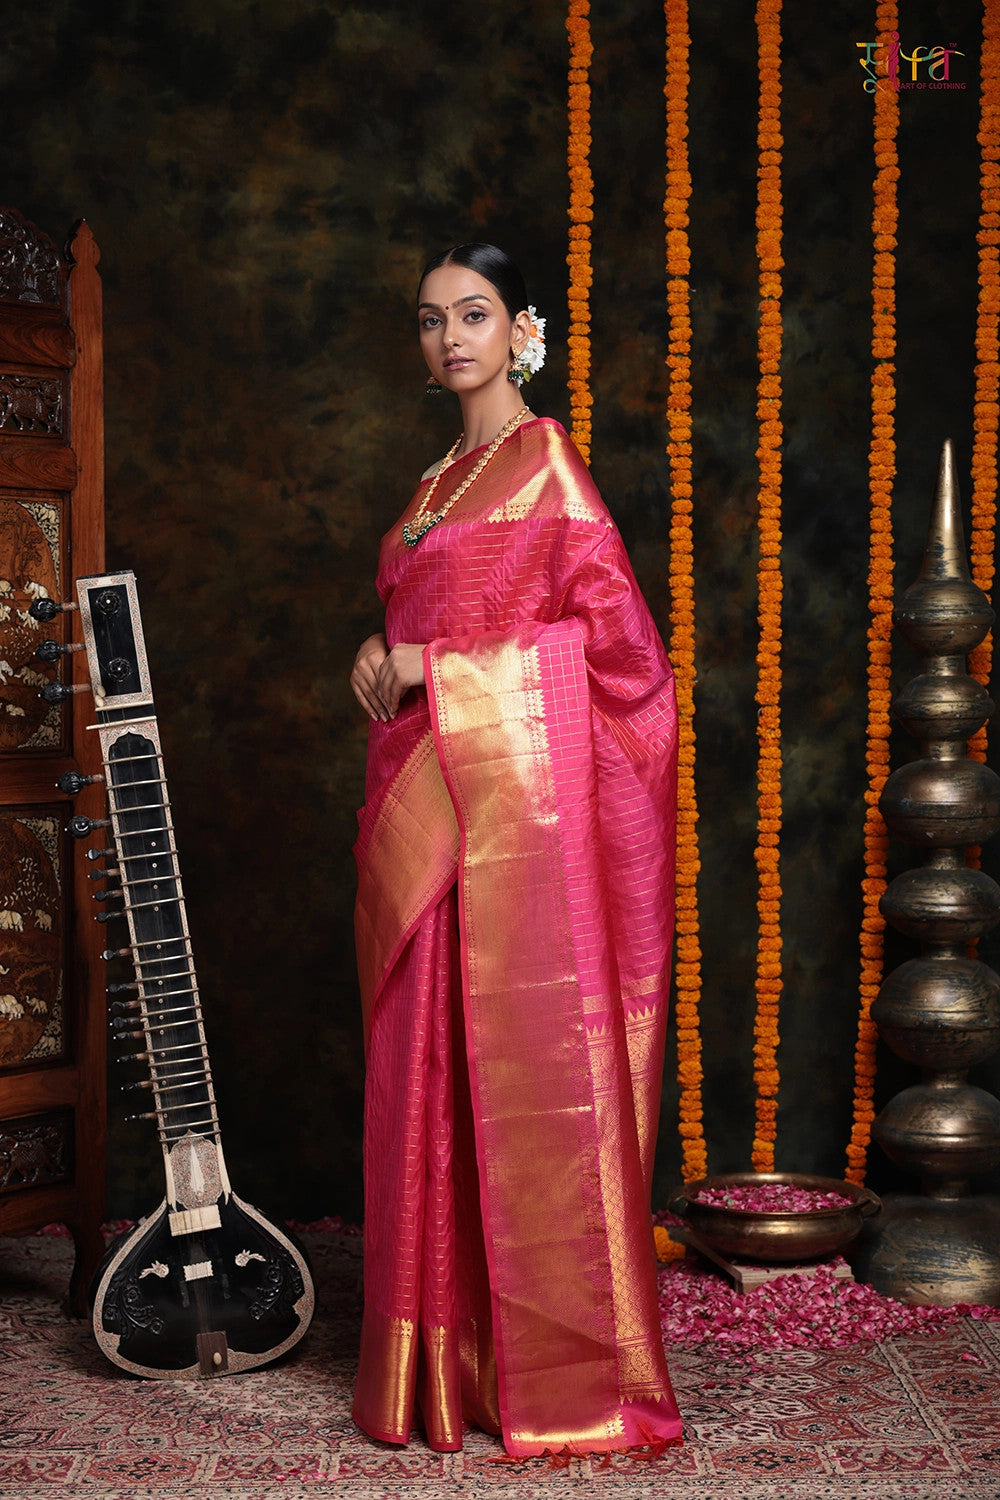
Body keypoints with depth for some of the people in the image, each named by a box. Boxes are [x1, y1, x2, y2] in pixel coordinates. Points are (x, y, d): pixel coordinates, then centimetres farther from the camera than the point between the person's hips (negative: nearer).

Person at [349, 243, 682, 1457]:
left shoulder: (544, 458, -3)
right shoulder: (442, 480, 20)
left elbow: (614, 635, -8)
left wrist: (433, 669, -8)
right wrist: (382, 659, 4)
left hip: (515, 785, -8)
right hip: (424, 796, 8)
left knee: (530, 1059, -6)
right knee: (430, 1062, 7)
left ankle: (564, 1372, 2)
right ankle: (447, 1356, 15)